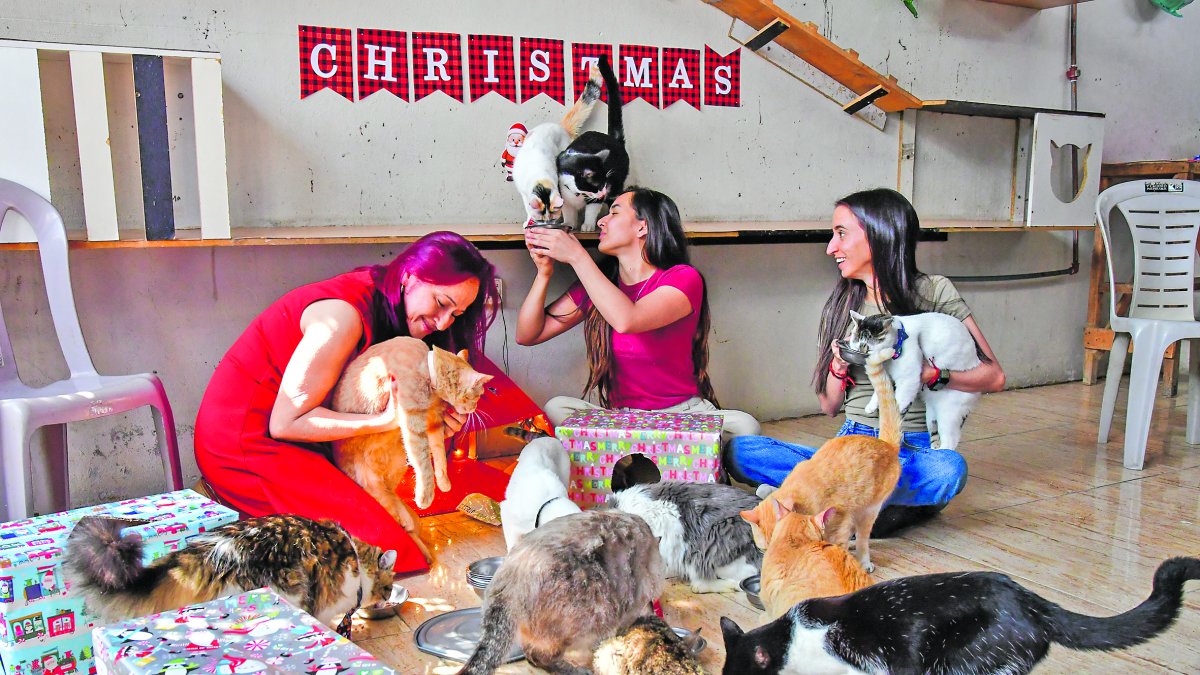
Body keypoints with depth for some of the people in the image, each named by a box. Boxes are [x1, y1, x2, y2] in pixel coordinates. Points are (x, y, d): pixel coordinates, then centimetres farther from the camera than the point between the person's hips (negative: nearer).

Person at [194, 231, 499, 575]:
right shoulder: (343, 314, -21)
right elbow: (286, 422, -22)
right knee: (385, 541, -20)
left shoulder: (375, 304, 8)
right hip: (243, 445, -10)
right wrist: (385, 422, -23)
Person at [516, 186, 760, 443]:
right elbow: (527, 335, 4)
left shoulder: (684, 278, -8)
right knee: (556, 408, -25)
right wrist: (544, 272, -8)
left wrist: (577, 256, -21)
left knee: (743, 425, -32)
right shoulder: (596, 284, 6)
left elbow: (626, 320, -29)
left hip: (684, 414, -3)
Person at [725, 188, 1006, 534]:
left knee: (949, 467, -38)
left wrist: (930, 373, -20)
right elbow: (829, 406, 11)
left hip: (914, 451, -3)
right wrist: (839, 366, -9)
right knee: (737, 451, -19)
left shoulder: (934, 291, -1)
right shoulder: (842, 304, 9)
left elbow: (994, 376, -4)